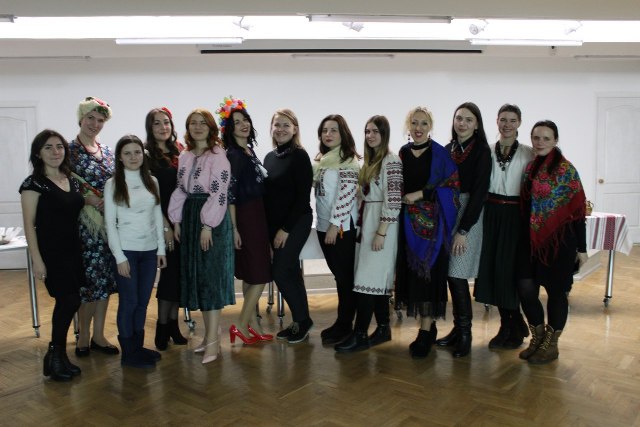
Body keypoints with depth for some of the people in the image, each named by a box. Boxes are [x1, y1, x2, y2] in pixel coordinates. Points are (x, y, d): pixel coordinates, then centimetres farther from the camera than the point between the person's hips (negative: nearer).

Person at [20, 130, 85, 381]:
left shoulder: (72, 181, 10)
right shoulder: (34, 183, -9)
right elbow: (29, 223, -10)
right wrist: (36, 259, -14)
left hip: (73, 250, 6)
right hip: (51, 253, -6)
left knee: (67, 302, 9)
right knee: (70, 300, -8)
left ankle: (57, 355, 23)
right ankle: (56, 356, 8)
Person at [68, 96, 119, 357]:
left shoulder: (107, 151, 13)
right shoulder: (70, 150, -4)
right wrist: (89, 201, -19)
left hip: (109, 222, 5)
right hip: (84, 224, -5)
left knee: (105, 278, 8)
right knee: (88, 278, -2)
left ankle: (98, 335, 19)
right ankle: (83, 336, 15)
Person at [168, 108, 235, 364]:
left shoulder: (218, 156, -8)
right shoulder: (185, 157, 13)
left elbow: (219, 193, -14)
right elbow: (180, 190, 15)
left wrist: (208, 226, -17)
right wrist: (177, 220, 7)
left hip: (212, 220, -7)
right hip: (189, 217, 7)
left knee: (210, 275, -7)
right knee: (195, 274, 9)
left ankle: (213, 341, -1)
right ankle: (211, 332, 21)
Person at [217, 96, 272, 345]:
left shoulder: (249, 151, 13)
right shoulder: (232, 155, -13)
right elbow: (230, 194, -17)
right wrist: (234, 228, -19)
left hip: (257, 217, 9)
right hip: (245, 219, -9)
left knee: (251, 275, 12)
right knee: (259, 275, -5)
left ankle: (253, 327, 20)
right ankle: (241, 326, 4)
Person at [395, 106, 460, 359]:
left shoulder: (440, 154, -4)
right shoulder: (403, 153, 9)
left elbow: (452, 185, -9)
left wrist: (420, 194, -13)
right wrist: (402, 199, 3)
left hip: (433, 222, -4)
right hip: (408, 221, 5)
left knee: (428, 272, -6)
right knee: (412, 271, 5)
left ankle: (425, 332, 2)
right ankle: (429, 326, 19)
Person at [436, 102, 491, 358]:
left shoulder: (481, 151, -6)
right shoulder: (448, 149, 11)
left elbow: (479, 192, -12)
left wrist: (464, 230, -16)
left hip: (468, 217, -6)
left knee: (457, 276, -8)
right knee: (450, 276, 7)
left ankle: (465, 335, 4)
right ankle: (457, 329, 18)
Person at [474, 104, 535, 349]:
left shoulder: (528, 154, 0)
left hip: (515, 216, -3)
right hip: (491, 214, 3)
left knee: (510, 269, -2)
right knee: (492, 267, 4)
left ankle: (515, 327, 17)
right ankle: (507, 325, 20)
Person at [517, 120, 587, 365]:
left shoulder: (566, 170, -7)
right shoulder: (530, 168, 7)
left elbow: (578, 211, -7)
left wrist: (581, 248, -7)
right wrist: (525, 236, 6)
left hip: (560, 239, -4)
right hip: (533, 239, 5)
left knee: (556, 290, 5)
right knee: (525, 288, 0)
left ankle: (551, 345, 22)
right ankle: (538, 337, 24)